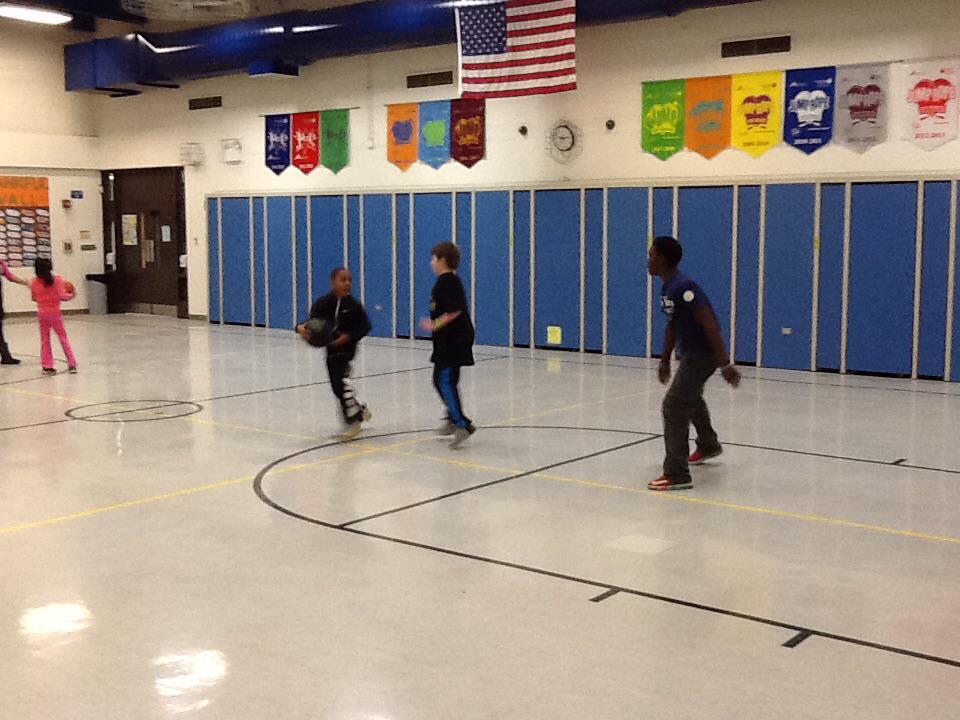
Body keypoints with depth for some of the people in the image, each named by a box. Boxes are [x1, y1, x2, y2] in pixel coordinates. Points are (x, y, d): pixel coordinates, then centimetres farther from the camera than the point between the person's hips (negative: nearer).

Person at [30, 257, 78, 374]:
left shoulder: (34, 282, -1)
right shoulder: (57, 280, -10)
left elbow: (34, 298, 8)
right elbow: (62, 296, -16)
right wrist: (72, 294, 1)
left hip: (42, 313, 2)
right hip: (54, 313, -2)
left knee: (44, 340, 12)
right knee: (63, 338, 6)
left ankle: (47, 366, 11)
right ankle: (72, 364, 5)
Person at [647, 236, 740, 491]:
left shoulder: (683, 287, -24)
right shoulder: (668, 288, 7)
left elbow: (710, 325, -28)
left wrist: (724, 364, -30)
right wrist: (665, 359, 24)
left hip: (702, 355, -11)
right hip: (691, 353, 11)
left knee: (674, 407, -14)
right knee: (691, 399, 31)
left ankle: (677, 474, -13)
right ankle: (708, 446, 56)